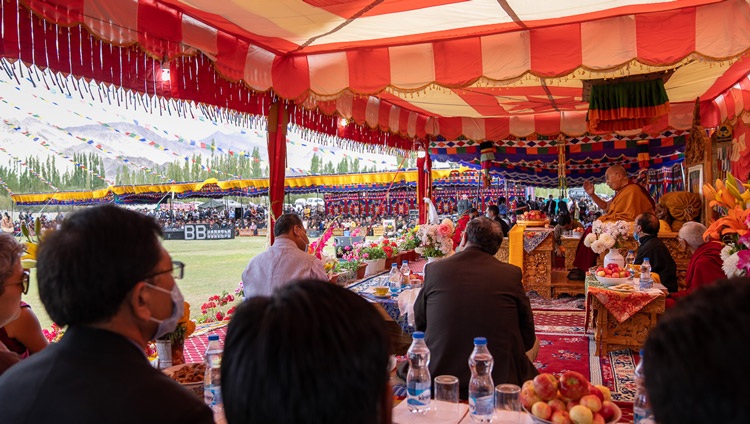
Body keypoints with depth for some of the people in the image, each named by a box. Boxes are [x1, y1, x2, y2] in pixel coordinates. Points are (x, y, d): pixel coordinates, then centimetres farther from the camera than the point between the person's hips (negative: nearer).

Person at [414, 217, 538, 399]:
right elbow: (528, 339, 2)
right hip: (500, 378, 0)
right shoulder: (511, 273, -5)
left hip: (439, 377, 1)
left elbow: (419, 326, 9)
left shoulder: (433, 269, -3)